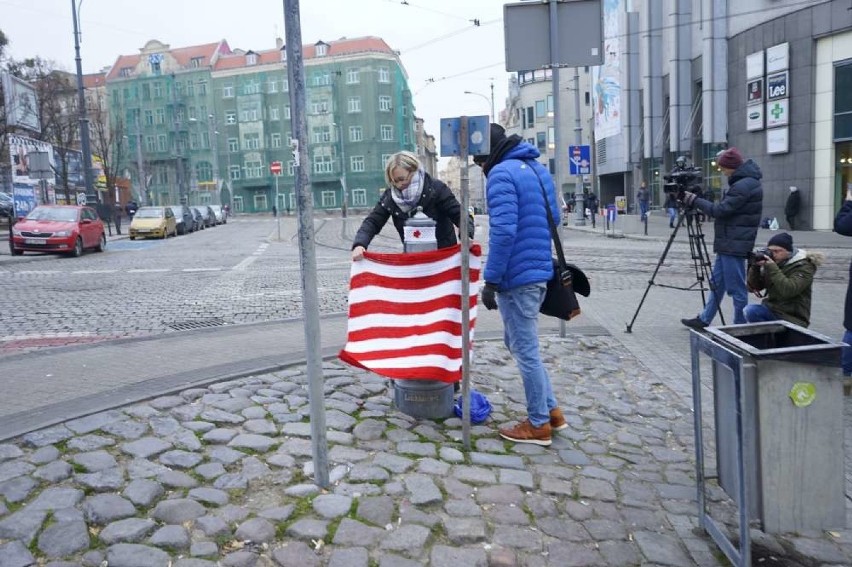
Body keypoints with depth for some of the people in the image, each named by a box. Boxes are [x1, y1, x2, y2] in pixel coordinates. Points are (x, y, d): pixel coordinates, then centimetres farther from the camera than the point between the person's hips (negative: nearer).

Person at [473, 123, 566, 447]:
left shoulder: (502, 174, -14)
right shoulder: (538, 169, 15)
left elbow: (503, 231, -22)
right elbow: (554, 219, 21)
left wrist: (490, 280, -19)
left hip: (517, 276, -9)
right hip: (540, 271, 9)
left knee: (525, 350, 2)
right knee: (519, 343, 20)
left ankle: (539, 425, 14)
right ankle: (551, 410, 25)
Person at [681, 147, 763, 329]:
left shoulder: (744, 186, -19)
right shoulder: (743, 181, 13)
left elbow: (720, 210, -19)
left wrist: (695, 201, -10)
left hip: (735, 244, -11)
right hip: (729, 243, 11)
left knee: (736, 287, -1)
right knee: (717, 282, 17)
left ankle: (740, 326, 9)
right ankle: (704, 320, 26)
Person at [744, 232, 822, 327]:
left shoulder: (803, 267, -10)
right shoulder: (772, 262, 5)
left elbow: (788, 290, -27)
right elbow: (753, 287, 2)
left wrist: (772, 268, -27)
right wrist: (755, 267, -14)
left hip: (793, 318, -5)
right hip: (771, 309, 5)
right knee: (750, 310, -25)